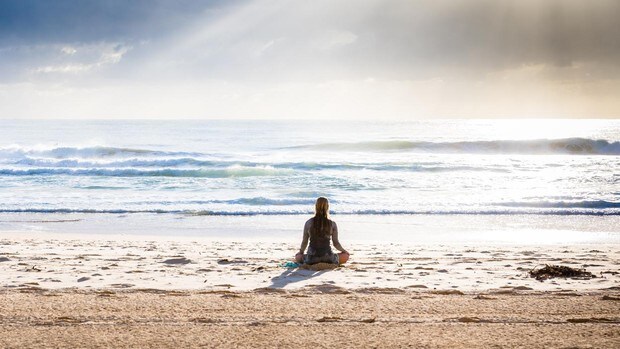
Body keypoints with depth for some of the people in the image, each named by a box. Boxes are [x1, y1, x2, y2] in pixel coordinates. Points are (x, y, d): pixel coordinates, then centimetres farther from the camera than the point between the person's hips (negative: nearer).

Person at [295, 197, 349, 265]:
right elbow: (336, 243, 3)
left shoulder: (308, 223, -2)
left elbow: (304, 242, 6)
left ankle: (313, 263, 7)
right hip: (327, 258, -1)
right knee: (346, 256, 22)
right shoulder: (332, 224, -4)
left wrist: (301, 252, 26)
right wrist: (344, 250, 24)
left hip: (312, 258, 1)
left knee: (298, 257, 31)